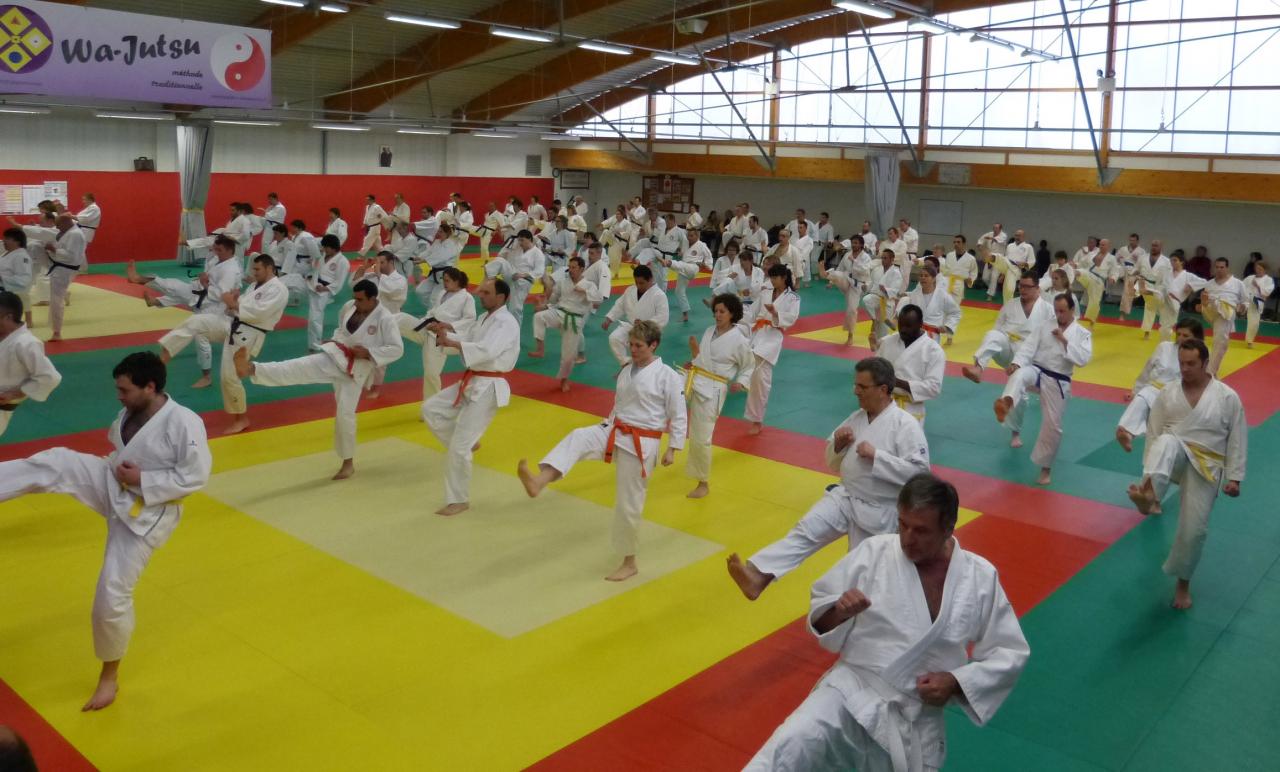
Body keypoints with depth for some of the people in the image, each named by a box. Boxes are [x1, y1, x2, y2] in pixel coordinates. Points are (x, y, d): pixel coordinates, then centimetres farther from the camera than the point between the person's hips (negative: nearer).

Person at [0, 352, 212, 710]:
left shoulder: (184, 423, -25)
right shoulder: (132, 412, -1)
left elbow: (195, 475, -23)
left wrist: (143, 480, -24)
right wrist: (116, 466, -3)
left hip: (144, 514, -7)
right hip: (112, 486, 7)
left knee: (112, 595, -2)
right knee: (53, 464, -16)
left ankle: (109, 675, 22)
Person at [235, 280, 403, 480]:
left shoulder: (385, 319, -15)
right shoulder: (349, 307, 3)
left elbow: (397, 349, -14)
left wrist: (368, 352, -20)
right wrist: (335, 339, 4)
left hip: (356, 368, -4)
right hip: (334, 355, 4)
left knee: (345, 414, -4)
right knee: (299, 368, -20)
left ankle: (348, 462, 14)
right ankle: (251, 369, -42)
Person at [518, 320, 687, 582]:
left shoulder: (668, 376, -11)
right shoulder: (626, 370, 9)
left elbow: (679, 416, -8)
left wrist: (672, 450, -10)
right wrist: (606, 431, 19)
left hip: (641, 444, -6)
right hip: (616, 432, 6)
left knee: (629, 503, 0)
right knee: (577, 438, -25)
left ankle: (629, 563, 18)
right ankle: (538, 481, -46)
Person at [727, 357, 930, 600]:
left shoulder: (905, 425, -15)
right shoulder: (856, 418, 6)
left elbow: (919, 470, -23)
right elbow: (834, 464, 15)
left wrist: (876, 455, -25)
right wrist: (838, 445, -8)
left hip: (878, 512, -5)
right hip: (845, 498, 5)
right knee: (804, 532, -17)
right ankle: (758, 575, -31)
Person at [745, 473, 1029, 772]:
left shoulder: (980, 576, -1)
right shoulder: (874, 552, -3)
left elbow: (1010, 654, 7)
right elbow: (820, 611, 6)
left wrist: (956, 682, -9)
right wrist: (838, 611, -18)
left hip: (919, 721, 2)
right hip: (854, 691, -2)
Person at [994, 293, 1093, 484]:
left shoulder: (1083, 334, 3)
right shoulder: (1044, 327, 6)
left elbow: (1083, 359, -11)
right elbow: (1028, 347, -4)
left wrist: (1064, 341, -15)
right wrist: (1016, 364, -22)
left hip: (1057, 383, 0)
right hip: (1036, 372, 0)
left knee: (1052, 426, 1)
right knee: (1019, 376, -38)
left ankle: (1045, 468, 19)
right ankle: (1006, 403, -70)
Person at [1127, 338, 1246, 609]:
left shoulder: (1228, 397, -2)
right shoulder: (1167, 393, 2)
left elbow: (1237, 440, 1)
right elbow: (1154, 433, 4)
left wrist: (1234, 477, -3)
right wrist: (1150, 472, 0)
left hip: (1205, 468, 0)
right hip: (1175, 459, 1)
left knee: (1194, 528, -4)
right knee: (1166, 444, -37)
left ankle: (1183, 582, 19)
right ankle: (1149, 495, -65)